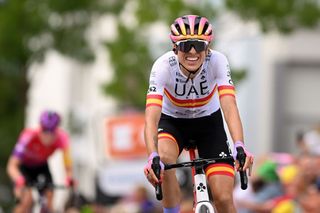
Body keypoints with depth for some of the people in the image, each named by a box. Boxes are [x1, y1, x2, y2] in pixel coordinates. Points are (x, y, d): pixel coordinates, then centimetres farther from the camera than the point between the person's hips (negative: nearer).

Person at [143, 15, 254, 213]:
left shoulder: (217, 61, -28)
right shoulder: (163, 66, -30)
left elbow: (229, 107, -38)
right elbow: (152, 117, -39)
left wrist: (239, 146, -56)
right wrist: (153, 157, -57)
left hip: (208, 121, 1)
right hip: (172, 121, -1)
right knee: (164, 158, -36)